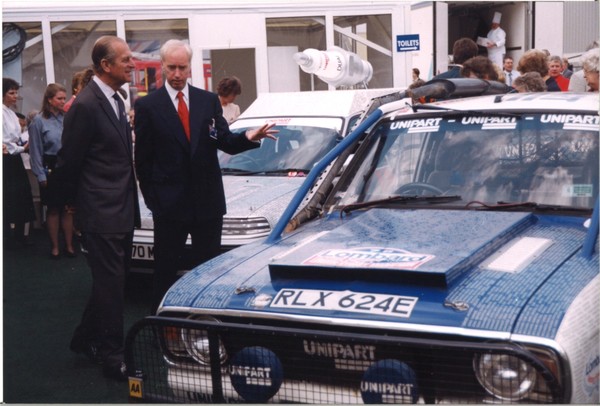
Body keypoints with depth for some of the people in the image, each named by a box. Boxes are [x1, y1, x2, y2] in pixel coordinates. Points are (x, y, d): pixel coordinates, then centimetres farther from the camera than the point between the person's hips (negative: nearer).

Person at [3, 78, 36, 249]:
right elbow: (4, 143, -17)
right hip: (6, 161, -8)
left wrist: (23, 145, -4)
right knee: (8, 199, -1)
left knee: (21, 196, 10)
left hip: (15, 160, 8)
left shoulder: (12, 113, 13)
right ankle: (8, 237, 9)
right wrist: (22, 148, -10)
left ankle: (19, 234, 20)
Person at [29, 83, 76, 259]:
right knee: (53, 209, 10)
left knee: (68, 208, 8)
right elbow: (36, 151, -5)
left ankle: (69, 245, 19)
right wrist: (41, 176, -7)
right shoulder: (39, 121, -7)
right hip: (51, 169, -2)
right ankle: (55, 247, 20)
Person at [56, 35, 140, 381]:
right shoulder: (86, 106, -18)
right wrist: (77, 202, 1)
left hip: (122, 211, 9)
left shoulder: (116, 101, 11)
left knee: (112, 282, 18)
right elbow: (68, 163, -13)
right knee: (110, 284, 0)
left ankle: (87, 339, 34)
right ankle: (113, 358, 11)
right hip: (101, 214, -9)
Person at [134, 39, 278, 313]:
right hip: (168, 203, -3)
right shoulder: (147, 106, -1)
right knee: (165, 270, 6)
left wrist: (248, 137, -20)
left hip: (208, 200, 3)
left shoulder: (209, 101, 7)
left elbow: (226, 143, 0)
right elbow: (142, 157, 1)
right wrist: (151, 197, -4)